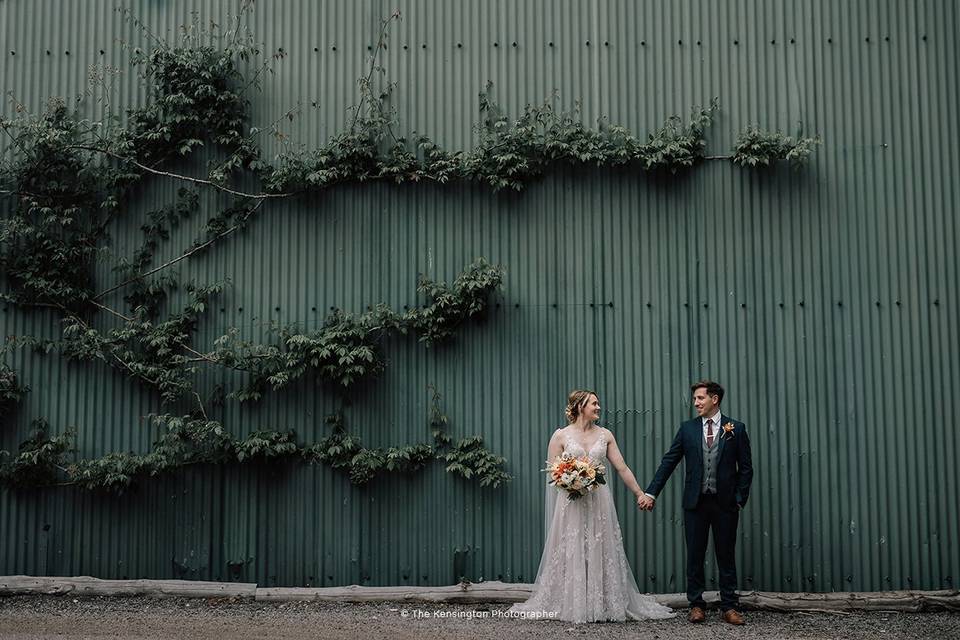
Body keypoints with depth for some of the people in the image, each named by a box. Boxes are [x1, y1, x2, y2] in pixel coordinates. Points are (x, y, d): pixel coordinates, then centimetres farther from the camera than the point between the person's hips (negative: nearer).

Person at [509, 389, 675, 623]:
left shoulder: (605, 435, 8)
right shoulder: (561, 435, 0)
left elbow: (622, 468, 9)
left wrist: (640, 494, 6)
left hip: (599, 503, 3)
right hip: (571, 503, -2)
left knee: (601, 554, 4)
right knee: (572, 554, 0)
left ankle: (604, 605, 13)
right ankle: (571, 605, 10)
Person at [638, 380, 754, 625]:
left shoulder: (736, 428, 1)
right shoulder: (687, 429, 5)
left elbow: (745, 467, 3)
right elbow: (668, 462, 3)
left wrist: (740, 499, -5)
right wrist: (651, 493, -3)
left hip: (725, 502, -1)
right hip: (695, 502, 2)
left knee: (726, 556, 5)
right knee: (694, 556, 5)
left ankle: (729, 607, 11)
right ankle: (696, 605, 14)